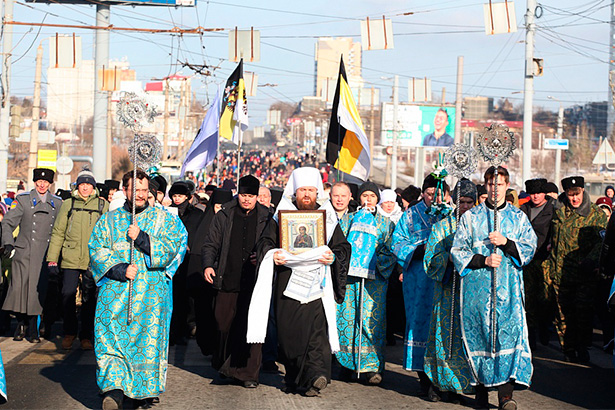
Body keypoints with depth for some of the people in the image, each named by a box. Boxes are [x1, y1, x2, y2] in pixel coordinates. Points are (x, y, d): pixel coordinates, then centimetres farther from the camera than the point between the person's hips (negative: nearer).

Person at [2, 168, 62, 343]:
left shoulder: (57, 203, 10)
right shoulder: (23, 200, 4)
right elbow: (8, 222, 2)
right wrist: (8, 243, -11)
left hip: (45, 255, 1)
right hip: (24, 253, -1)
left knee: (37, 291, -2)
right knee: (19, 287, -7)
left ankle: (32, 330, 7)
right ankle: (21, 324, 12)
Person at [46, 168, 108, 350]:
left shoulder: (103, 205, 8)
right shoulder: (68, 204, 9)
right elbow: (58, 232, 9)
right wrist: (52, 259, 4)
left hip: (93, 259, 0)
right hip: (70, 258, 0)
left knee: (89, 298, 2)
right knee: (68, 295, -4)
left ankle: (86, 336, 13)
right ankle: (69, 333, 14)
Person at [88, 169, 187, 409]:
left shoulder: (162, 218, 10)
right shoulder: (109, 219, 14)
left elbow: (171, 250, -1)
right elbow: (97, 251, 5)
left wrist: (141, 238, -11)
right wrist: (118, 269, -10)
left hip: (151, 290, -1)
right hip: (115, 288, 1)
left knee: (148, 336, -5)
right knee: (110, 334, -12)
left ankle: (144, 390, 4)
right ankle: (115, 389, -16)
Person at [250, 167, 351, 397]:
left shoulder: (327, 218, 10)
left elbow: (343, 247, 10)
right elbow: (265, 243, 9)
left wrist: (333, 257, -11)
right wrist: (273, 255, -12)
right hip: (287, 282, 1)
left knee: (316, 331, -11)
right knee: (289, 332, 1)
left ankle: (314, 376, -15)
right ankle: (294, 378, 13)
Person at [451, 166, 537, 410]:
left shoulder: (518, 217, 13)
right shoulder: (470, 217, 11)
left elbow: (529, 248, 6)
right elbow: (457, 251, 5)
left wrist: (506, 242, -11)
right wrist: (482, 260, -10)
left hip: (508, 286, 0)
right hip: (476, 284, 1)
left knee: (508, 330, -14)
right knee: (478, 332, -2)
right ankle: (481, 388, 8)